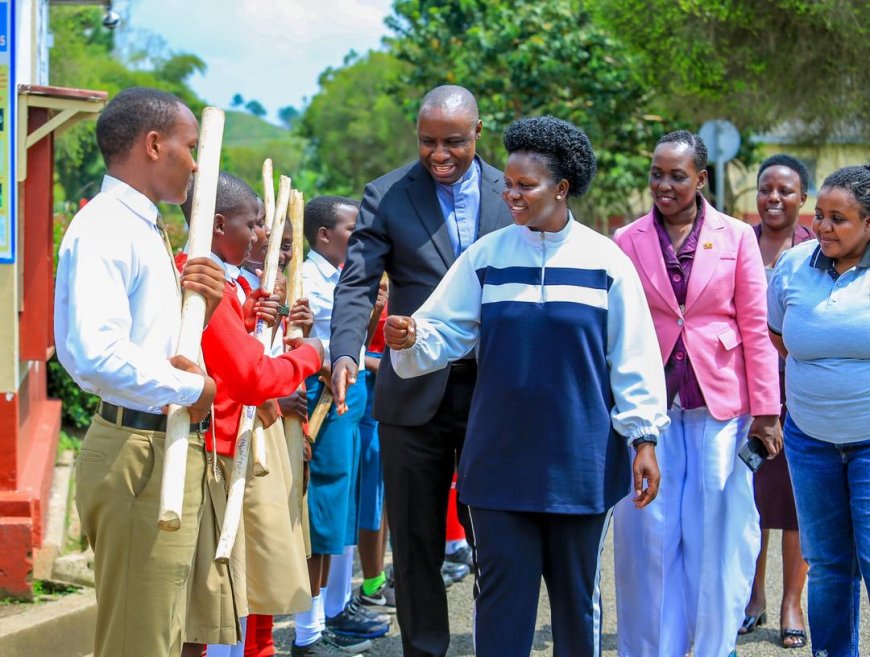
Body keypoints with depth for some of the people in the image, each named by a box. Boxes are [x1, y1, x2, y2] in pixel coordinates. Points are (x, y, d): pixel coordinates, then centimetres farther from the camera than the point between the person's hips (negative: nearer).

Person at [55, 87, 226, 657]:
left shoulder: (146, 230, 16)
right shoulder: (105, 229, -15)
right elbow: (97, 353, -29)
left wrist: (203, 310, 4)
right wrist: (191, 388, -17)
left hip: (171, 447, 10)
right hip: (138, 453, -10)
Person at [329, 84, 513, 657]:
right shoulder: (386, 195, -1)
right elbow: (357, 285, -8)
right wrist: (345, 354, -25)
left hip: (494, 393, 1)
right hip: (414, 396, 0)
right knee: (416, 544, 8)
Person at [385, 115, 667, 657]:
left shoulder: (605, 260, -2)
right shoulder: (487, 255, 2)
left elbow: (632, 358, -1)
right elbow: (445, 331, -1)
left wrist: (644, 437, -3)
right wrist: (410, 339, -22)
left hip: (580, 461, -1)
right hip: (501, 459, 1)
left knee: (577, 591, 11)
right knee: (503, 590, 4)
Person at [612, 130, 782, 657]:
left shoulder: (737, 237, 3)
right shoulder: (628, 241, 4)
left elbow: (756, 328, 2)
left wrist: (766, 411, -1)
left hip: (719, 405, -1)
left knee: (718, 535, 3)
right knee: (648, 534, 3)